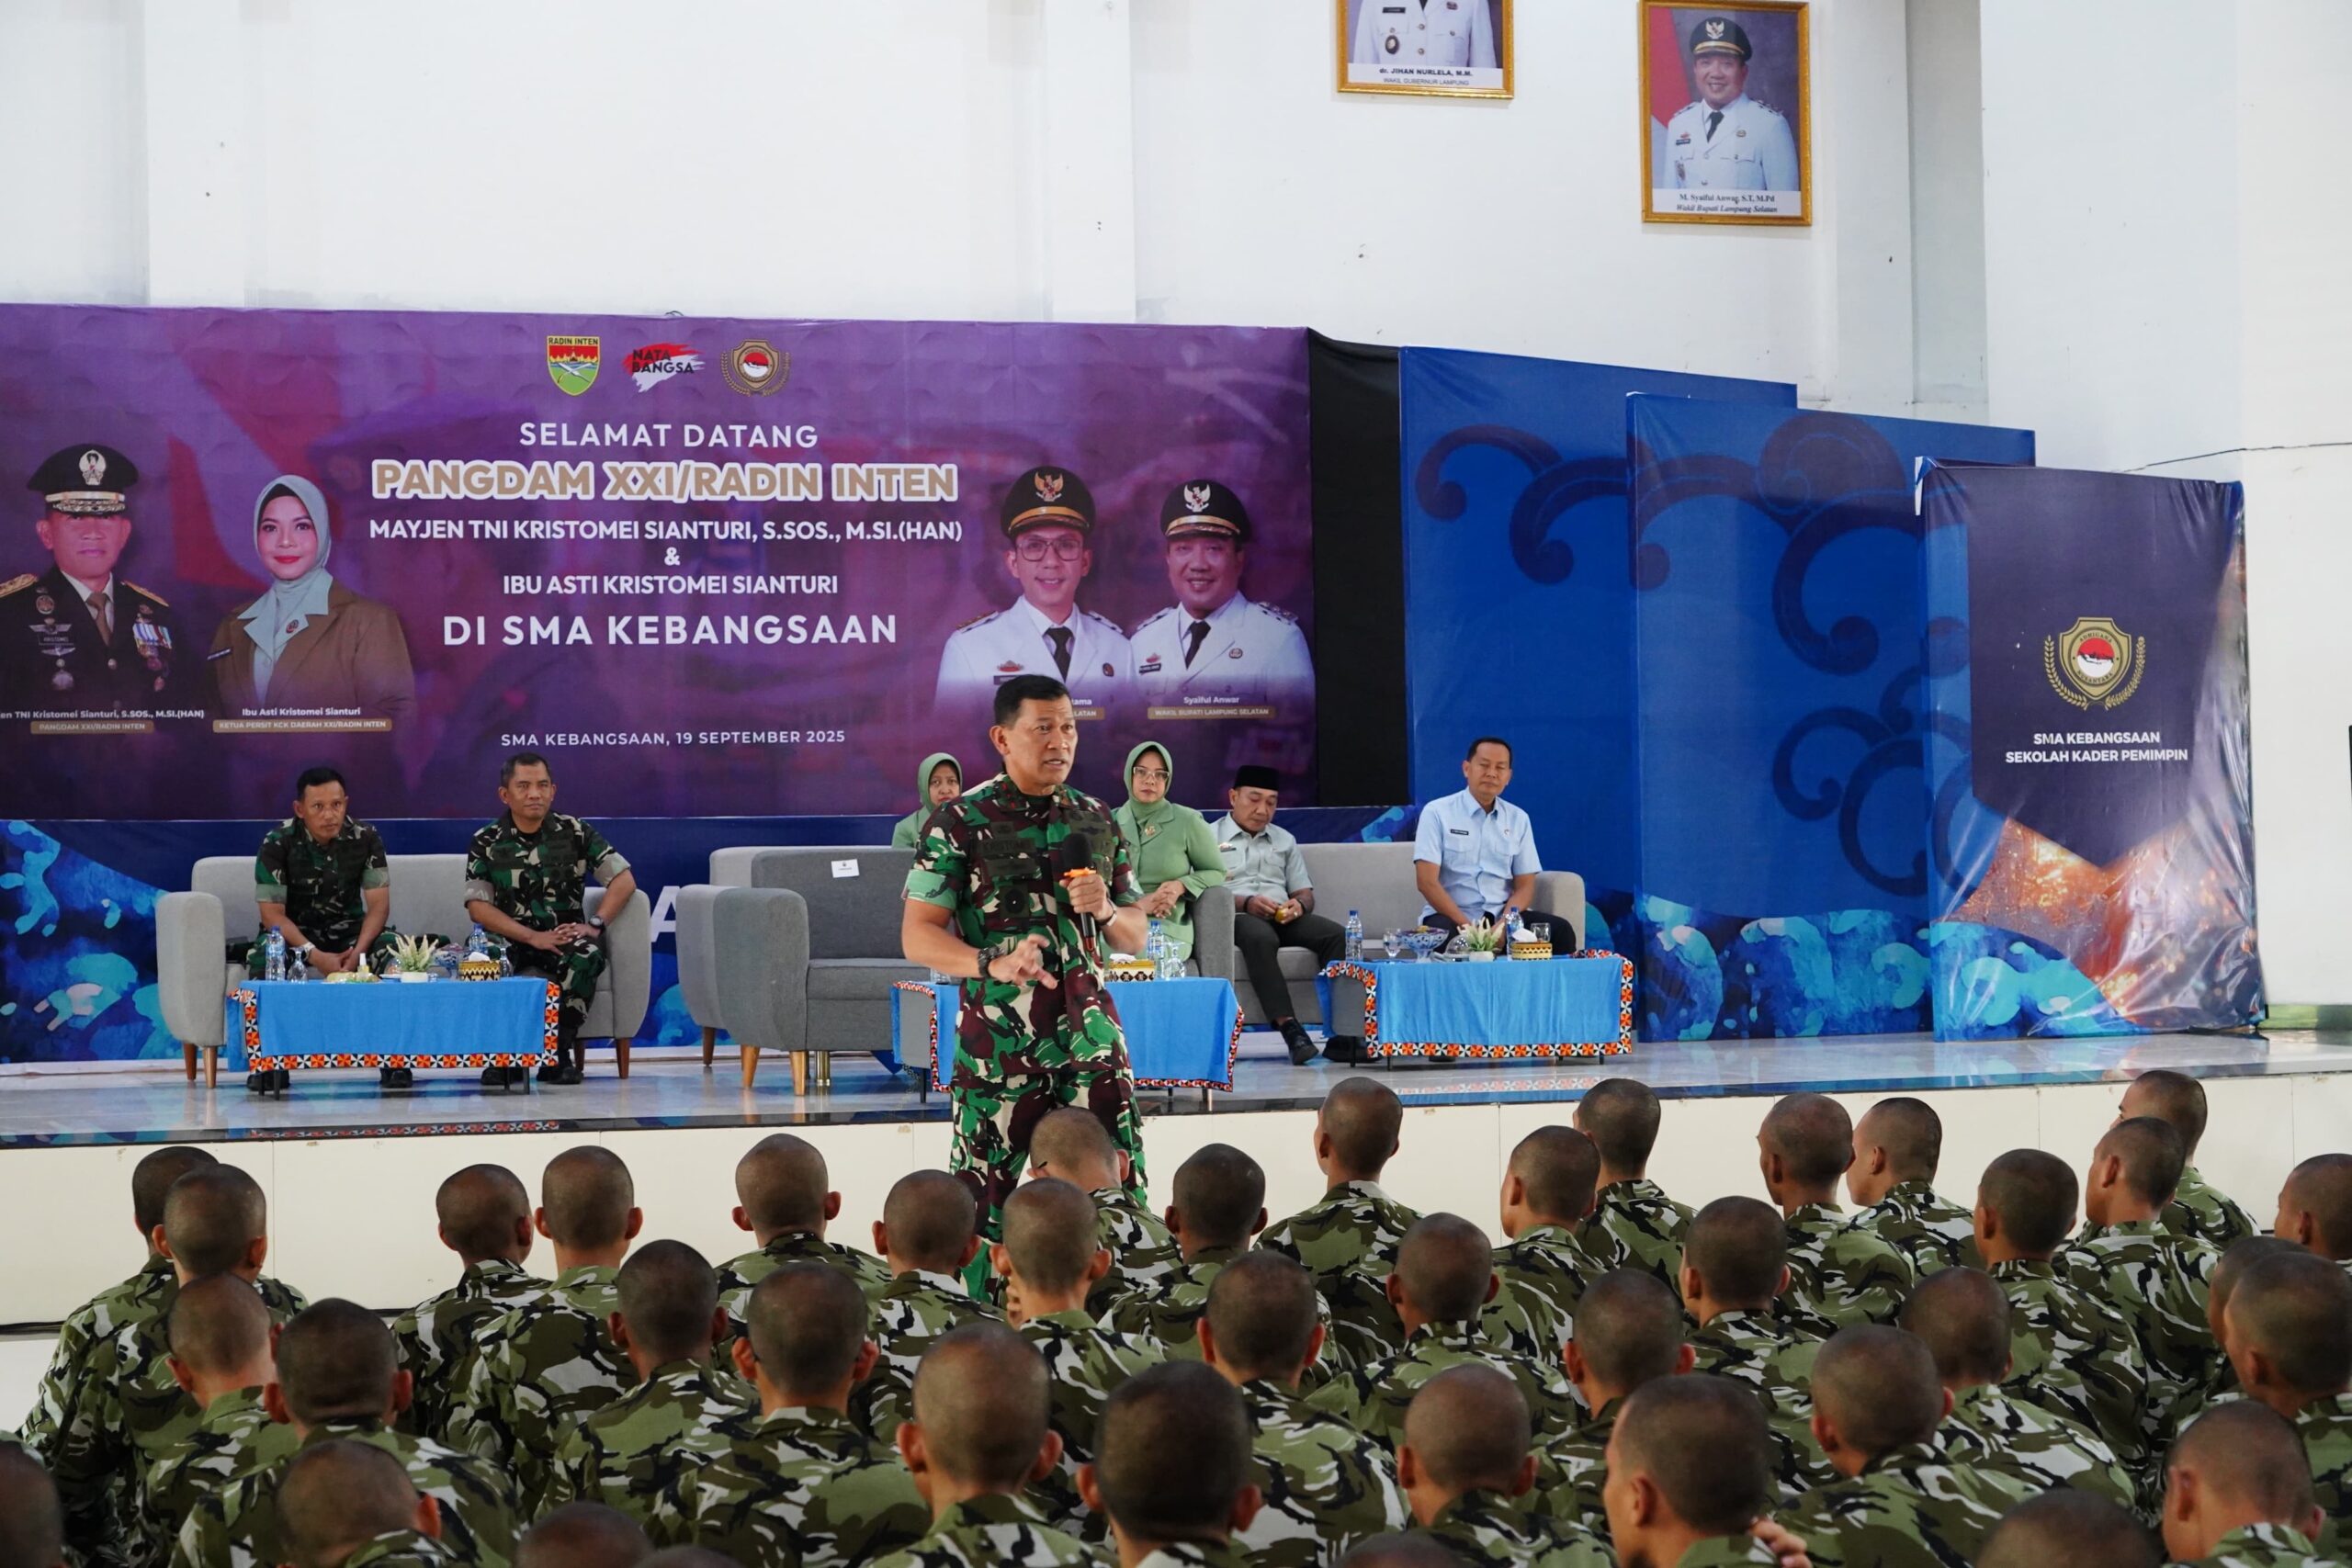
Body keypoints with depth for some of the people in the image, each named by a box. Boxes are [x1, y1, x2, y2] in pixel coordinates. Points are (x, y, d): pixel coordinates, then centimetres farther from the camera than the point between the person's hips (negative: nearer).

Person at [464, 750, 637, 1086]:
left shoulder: (574, 832, 5)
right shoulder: (486, 843, 4)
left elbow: (624, 880, 2)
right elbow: (478, 905, -6)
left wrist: (594, 924, -13)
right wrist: (532, 937, -18)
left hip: (564, 937, 0)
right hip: (511, 941, 0)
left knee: (586, 955, -35)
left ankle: (562, 1050, -17)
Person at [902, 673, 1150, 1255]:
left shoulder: (1098, 821, 11)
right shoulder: (960, 821, -2)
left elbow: (1137, 934, 18)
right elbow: (917, 936, -6)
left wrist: (1106, 911, -6)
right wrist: (992, 963, -23)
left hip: (1092, 1038, 3)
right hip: (999, 1046, -3)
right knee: (989, 1206, 0)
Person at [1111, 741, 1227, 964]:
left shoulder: (1188, 822, 7)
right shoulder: (1111, 822, 12)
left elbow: (1216, 872, 16)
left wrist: (1181, 886, -5)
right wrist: (1136, 905, -13)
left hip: (1168, 929, -1)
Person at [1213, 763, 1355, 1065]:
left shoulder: (1284, 840, 28)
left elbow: (1305, 893, 21)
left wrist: (1299, 905, -4)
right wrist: (1245, 903, -19)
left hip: (1283, 918, 5)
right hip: (1235, 917, -5)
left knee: (1334, 933, -24)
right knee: (1260, 937, -40)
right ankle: (1290, 1030, -49)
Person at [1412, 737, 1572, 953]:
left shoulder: (1518, 819, 11)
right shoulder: (1437, 813, -1)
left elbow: (1525, 885, 8)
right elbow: (1427, 881, -9)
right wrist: (1468, 927, -18)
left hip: (1503, 916, 4)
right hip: (1451, 917, -4)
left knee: (1561, 931, -21)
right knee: (1442, 934, -39)